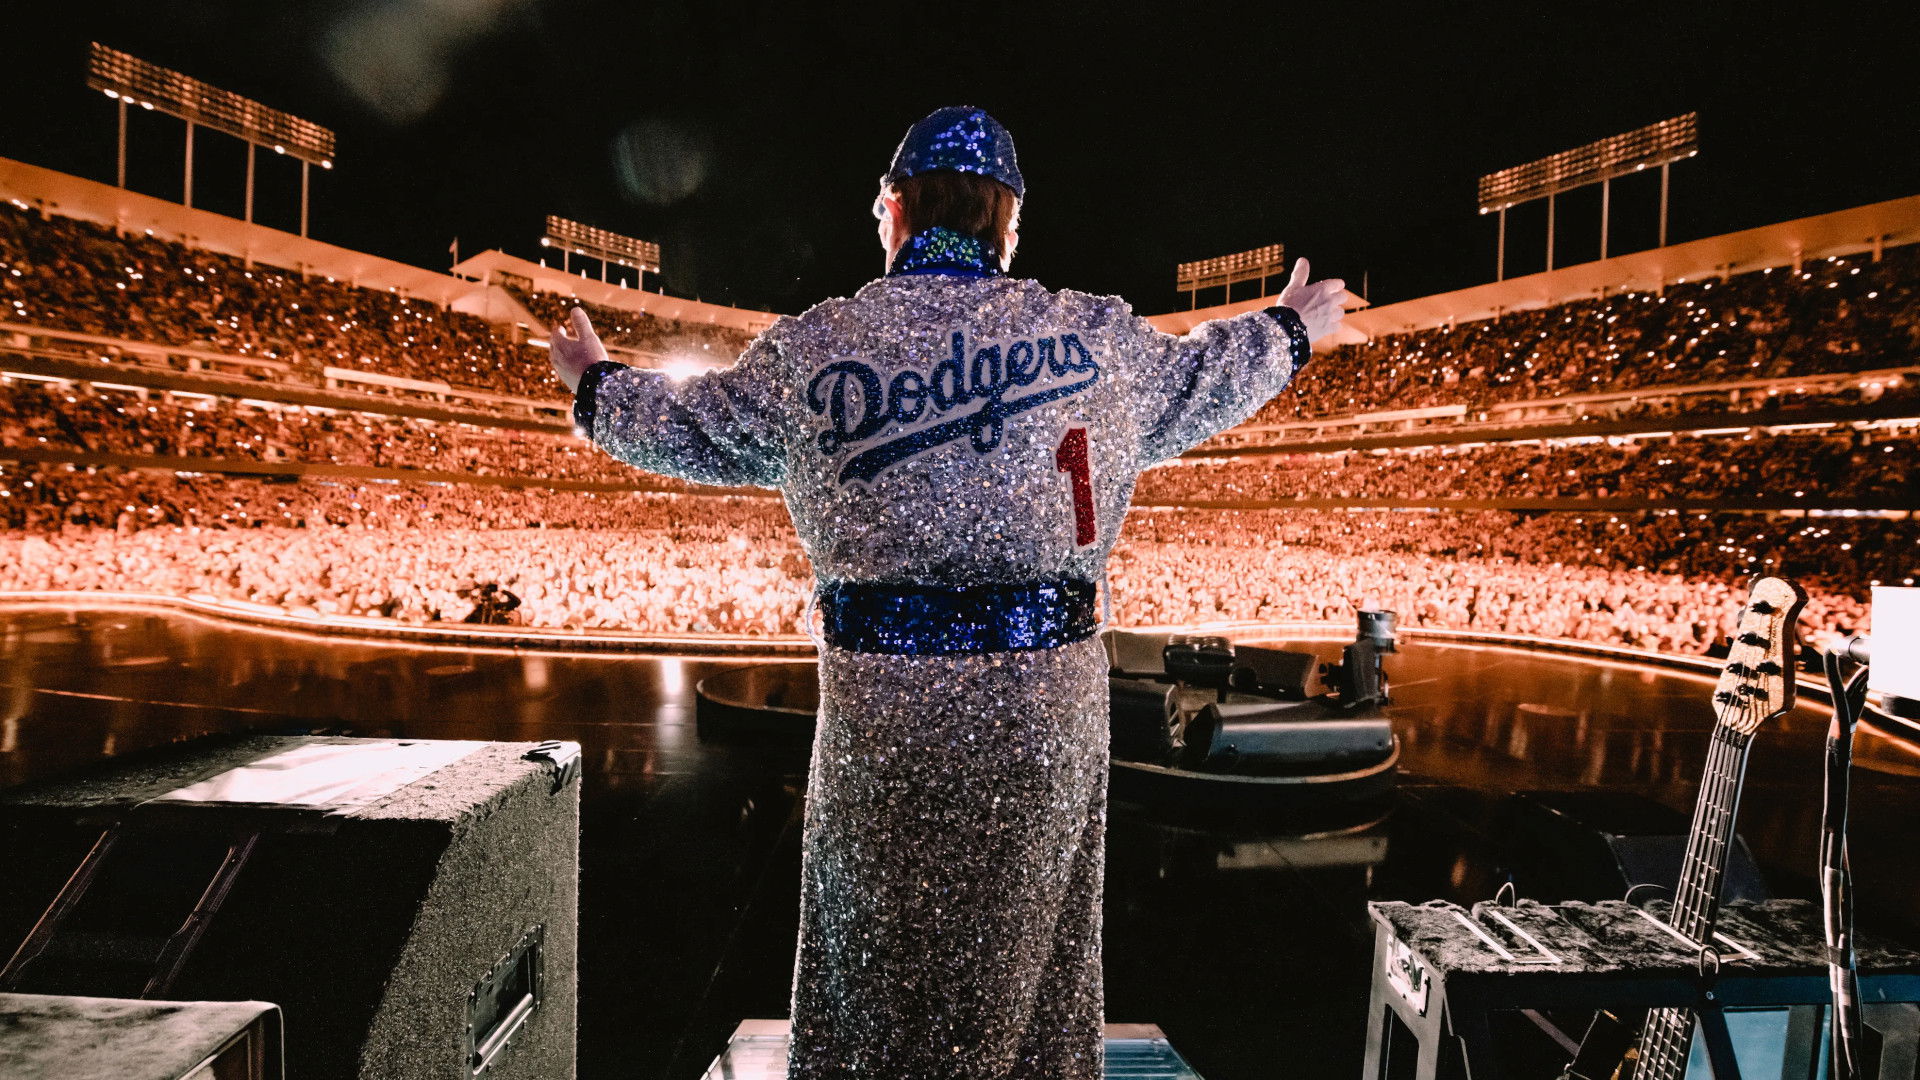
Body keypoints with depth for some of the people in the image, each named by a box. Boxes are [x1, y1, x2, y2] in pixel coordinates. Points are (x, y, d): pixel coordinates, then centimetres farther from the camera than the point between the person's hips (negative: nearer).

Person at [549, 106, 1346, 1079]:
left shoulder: (808, 348, 0)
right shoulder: (1095, 337, 1)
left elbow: (702, 429, 15)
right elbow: (1195, 385, 18)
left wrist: (596, 386, 37)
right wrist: (1291, 330, 40)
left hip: (877, 684, 0)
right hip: (1047, 684, 1)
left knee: (869, 937, 18)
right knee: (1028, 934, 19)